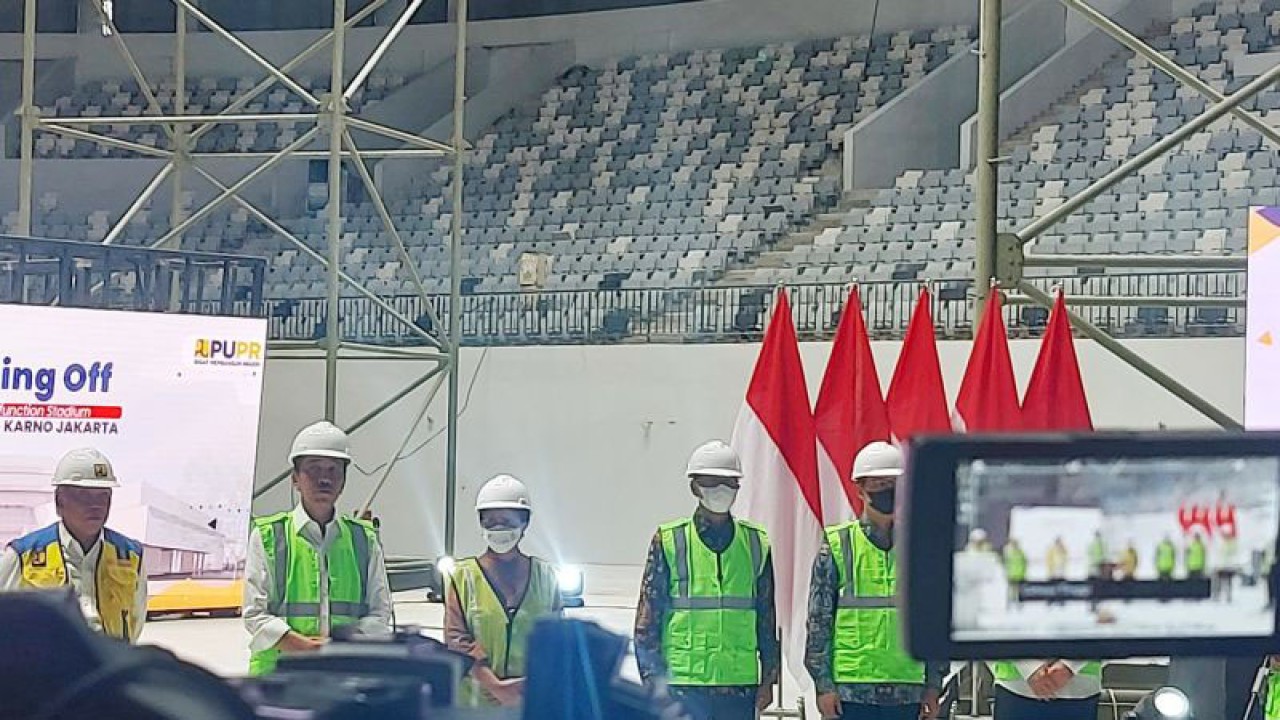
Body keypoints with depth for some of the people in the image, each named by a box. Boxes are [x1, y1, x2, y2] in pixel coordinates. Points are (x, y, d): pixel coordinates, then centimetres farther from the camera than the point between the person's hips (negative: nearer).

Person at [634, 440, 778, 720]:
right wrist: (654, 684, -5)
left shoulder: (756, 544, 10)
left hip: (740, 686, 3)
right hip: (682, 688, -3)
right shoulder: (669, 542, 1)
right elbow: (647, 619, 1)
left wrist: (768, 678, 10)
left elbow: (767, 619, 15)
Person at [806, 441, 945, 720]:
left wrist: (933, 684, 7)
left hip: (906, 693, 3)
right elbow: (819, 621, 1)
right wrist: (823, 684, -5)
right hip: (850, 691, -3)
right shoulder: (836, 547, 1)